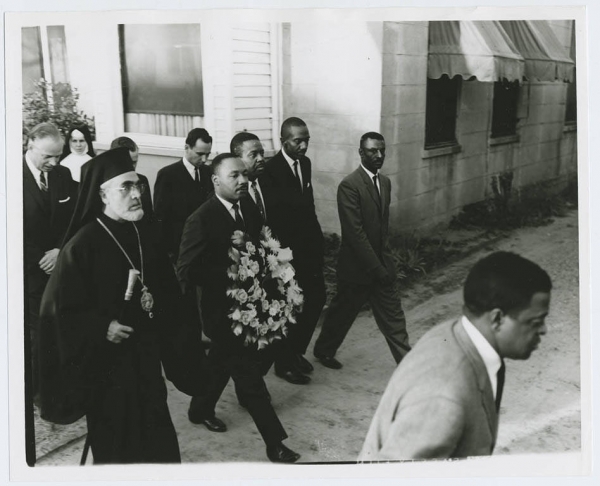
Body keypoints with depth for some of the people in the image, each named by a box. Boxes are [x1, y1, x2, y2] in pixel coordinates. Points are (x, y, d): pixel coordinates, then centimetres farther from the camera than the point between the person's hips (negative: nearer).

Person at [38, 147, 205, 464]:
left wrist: (156, 305, -4)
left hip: (146, 356, 6)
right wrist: (101, 328, -22)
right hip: (107, 364, -6)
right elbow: (58, 309, -16)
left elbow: (166, 287, 14)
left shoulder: (142, 236, 2)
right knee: (116, 444, 11)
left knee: (156, 434, 17)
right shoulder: (82, 245, -17)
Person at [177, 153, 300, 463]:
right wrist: (229, 275, -25)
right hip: (223, 310, -8)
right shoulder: (202, 219, -20)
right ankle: (274, 443, 10)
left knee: (221, 364, 26)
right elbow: (188, 271, -21)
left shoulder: (249, 210, 2)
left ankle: (200, 410, 50)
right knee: (250, 376, -1)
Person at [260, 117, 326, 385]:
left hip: (308, 245, 7)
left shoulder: (305, 163, 8)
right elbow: (272, 215, -19)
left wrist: (317, 239, 8)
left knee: (316, 297, 10)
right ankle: (284, 362, 21)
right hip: (286, 249, -7)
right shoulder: (271, 170, -16)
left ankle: (296, 351, 29)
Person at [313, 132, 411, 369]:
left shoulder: (385, 182, 7)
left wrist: (386, 262, 9)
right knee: (342, 313, 13)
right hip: (357, 267, -6)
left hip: (381, 265, 6)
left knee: (393, 316, 7)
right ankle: (323, 350, 37)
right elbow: (355, 232, -22)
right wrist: (376, 267, -21)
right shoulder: (349, 185, -19)